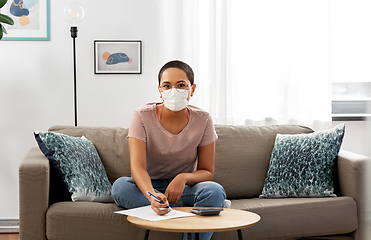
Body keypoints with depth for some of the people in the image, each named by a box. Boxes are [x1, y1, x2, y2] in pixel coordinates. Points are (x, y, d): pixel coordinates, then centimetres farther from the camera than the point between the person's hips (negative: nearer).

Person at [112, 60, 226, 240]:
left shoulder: (202, 120, -8)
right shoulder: (143, 116, -13)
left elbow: (207, 172, -4)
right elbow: (138, 166, -25)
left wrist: (183, 178, -28)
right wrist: (152, 195, -47)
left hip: (184, 187, 0)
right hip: (148, 186, 0)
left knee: (214, 191, -30)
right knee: (120, 186, -32)